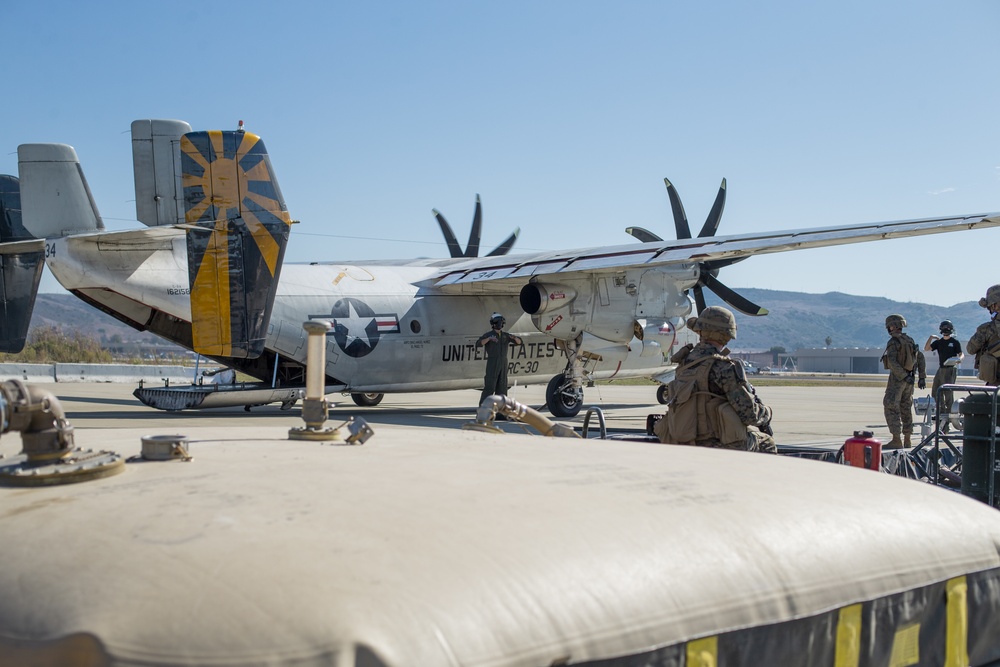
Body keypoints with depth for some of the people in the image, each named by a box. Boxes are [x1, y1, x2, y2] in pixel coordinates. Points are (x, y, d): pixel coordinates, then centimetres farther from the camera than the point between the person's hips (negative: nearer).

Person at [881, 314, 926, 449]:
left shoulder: (893, 342, -15)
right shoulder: (909, 340, 10)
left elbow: (892, 362, -26)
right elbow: (921, 358, 9)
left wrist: (904, 376, -26)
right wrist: (922, 377, 7)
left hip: (897, 377, -8)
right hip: (909, 378, 8)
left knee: (891, 408, -5)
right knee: (906, 408, 13)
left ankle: (896, 440, -11)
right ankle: (907, 440, 16)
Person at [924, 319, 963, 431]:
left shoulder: (955, 342, 1)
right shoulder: (938, 342, 13)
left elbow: (961, 354, -2)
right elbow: (926, 349, 5)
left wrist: (959, 358, -24)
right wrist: (930, 337, -4)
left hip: (951, 369, -6)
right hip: (941, 369, 6)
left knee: (948, 392, -10)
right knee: (935, 392, 7)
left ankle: (948, 413, -7)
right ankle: (941, 412, 18)